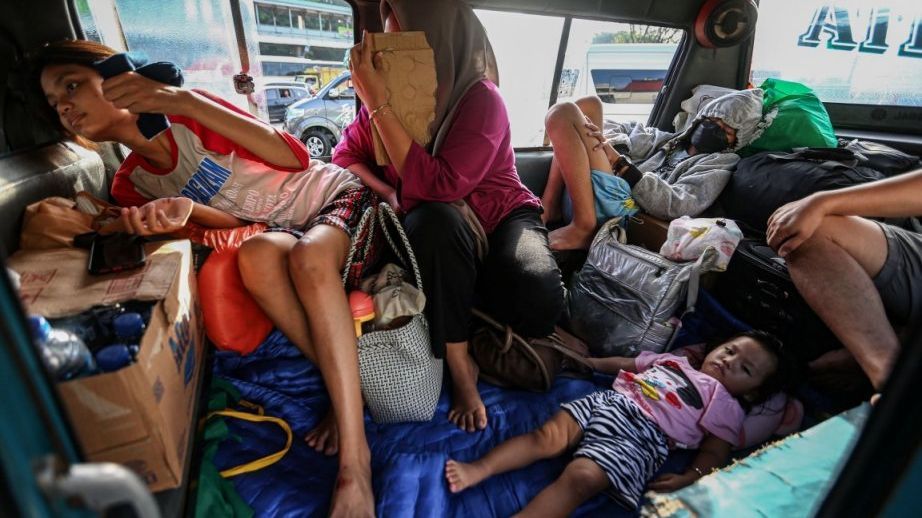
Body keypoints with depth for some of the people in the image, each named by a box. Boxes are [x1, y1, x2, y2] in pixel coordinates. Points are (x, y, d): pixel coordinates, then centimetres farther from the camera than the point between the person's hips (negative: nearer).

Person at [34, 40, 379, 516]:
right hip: (283, 231, 3)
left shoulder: (187, 114, -7)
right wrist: (184, 210, -24)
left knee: (308, 257, -36)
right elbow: (235, 223, -1)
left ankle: (354, 461, -35)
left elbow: (294, 156, -17)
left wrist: (185, 101, -24)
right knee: (256, 254, -31)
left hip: (338, 193, -3)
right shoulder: (130, 184, 6)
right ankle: (345, 391, -23)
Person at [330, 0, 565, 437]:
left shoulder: (480, 99, -18)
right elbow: (346, 155, 3)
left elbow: (436, 185, -30)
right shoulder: (393, 93, -4)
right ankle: (459, 364, -20)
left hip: (500, 218, -2)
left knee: (537, 304, -32)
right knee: (434, 219, -36)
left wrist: (377, 104, -30)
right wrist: (390, 194, -15)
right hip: (439, 233, 3)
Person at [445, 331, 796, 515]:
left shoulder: (725, 406, 17)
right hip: (608, 401, 4)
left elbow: (714, 454, 6)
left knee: (580, 478, -28)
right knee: (549, 435, -20)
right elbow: (627, 364, 33)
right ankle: (478, 469, -24)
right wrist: (589, 362, 24)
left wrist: (689, 478, -11)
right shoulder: (674, 361, 31)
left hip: (641, 436, -4)